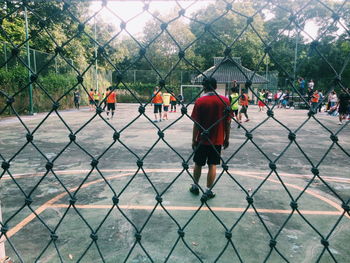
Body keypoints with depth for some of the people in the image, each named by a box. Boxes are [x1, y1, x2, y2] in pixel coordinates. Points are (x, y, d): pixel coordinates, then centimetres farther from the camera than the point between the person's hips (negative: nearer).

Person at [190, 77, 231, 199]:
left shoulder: (200, 101, -10)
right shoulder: (225, 100, -4)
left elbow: (196, 123, -10)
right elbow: (228, 122, -1)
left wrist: (194, 140, -1)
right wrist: (226, 138, 9)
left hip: (202, 140, -1)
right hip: (217, 140, 1)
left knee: (198, 164, 15)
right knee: (212, 165, 9)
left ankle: (195, 187, 29)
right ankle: (208, 191, 15)